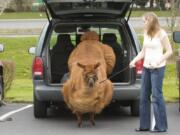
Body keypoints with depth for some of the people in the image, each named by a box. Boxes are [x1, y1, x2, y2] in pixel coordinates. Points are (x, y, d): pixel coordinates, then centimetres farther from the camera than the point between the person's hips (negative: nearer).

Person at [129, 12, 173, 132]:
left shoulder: (161, 34, -8)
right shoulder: (146, 33, 11)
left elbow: (169, 51, -8)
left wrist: (158, 62, -18)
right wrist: (135, 60, 3)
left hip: (157, 68, -7)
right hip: (146, 67, 7)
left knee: (156, 95, -7)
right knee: (144, 96, 8)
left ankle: (161, 126, -1)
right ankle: (145, 125, 15)